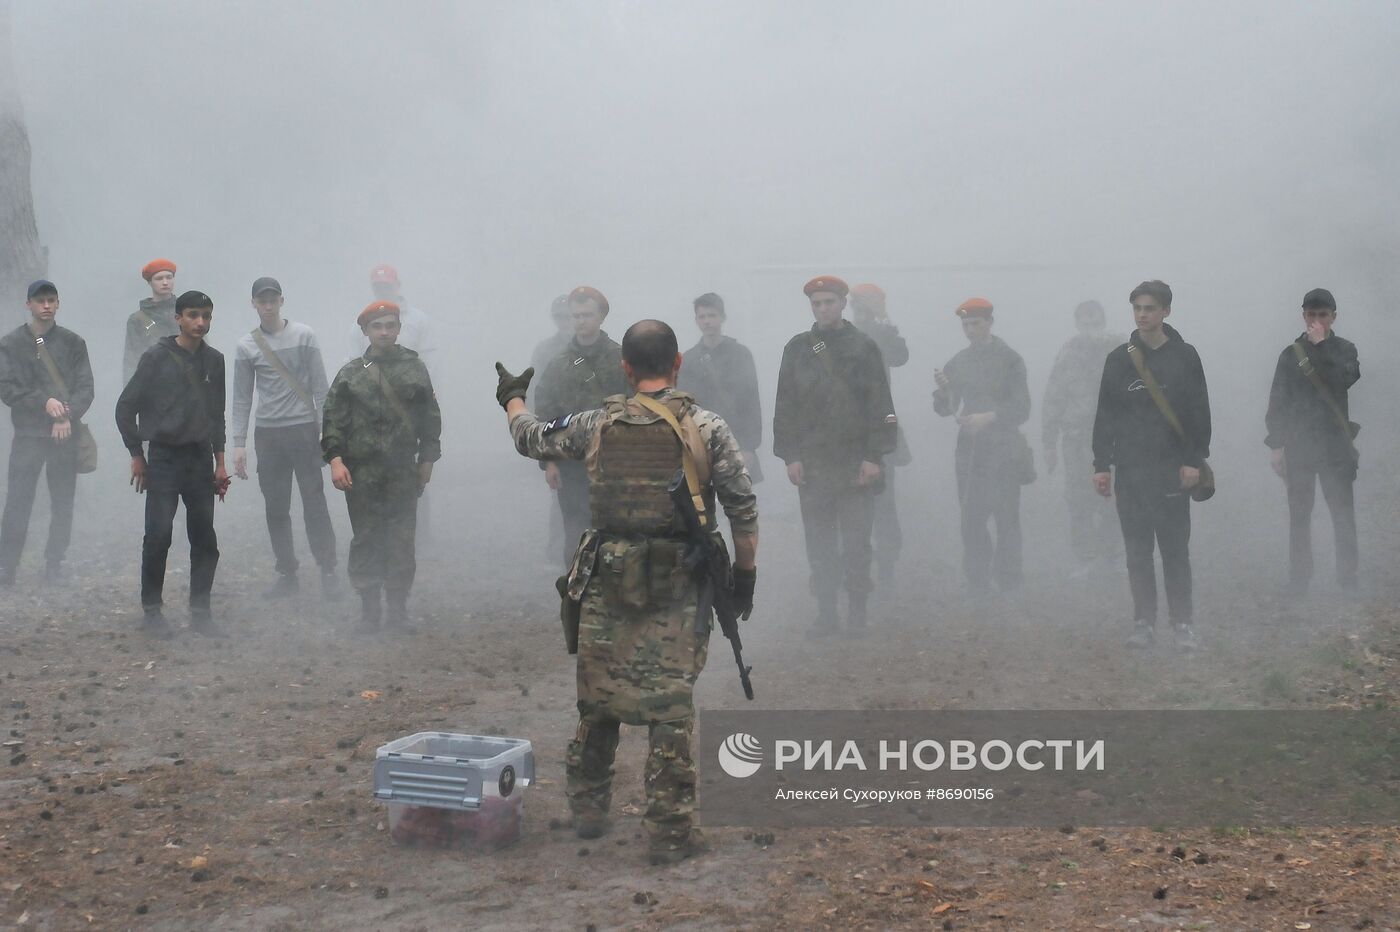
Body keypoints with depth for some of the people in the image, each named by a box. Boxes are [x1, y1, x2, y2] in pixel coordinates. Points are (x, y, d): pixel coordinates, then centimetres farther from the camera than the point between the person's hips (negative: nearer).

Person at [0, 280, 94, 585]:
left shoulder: (73, 343, 8)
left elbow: (85, 387, 3)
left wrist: (68, 416, -13)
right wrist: (44, 402, -17)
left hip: (66, 434, 2)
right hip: (28, 434, -1)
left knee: (63, 504, 4)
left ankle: (56, 565, 14)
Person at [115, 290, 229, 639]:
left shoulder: (214, 360, 8)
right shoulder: (156, 358, -6)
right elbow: (126, 407, -2)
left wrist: (220, 462, 12)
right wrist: (137, 455, -2)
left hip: (201, 459, 4)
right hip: (164, 459, -4)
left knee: (205, 539, 3)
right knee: (158, 535, -6)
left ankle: (200, 612, 12)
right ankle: (152, 610, 7)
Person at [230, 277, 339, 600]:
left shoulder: (304, 336, 0)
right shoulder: (246, 346, 5)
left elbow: (320, 387, 1)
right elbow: (242, 398, 7)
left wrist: (325, 428, -4)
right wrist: (238, 444, 2)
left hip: (304, 430, -2)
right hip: (267, 434, 2)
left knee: (315, 503, -3)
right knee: (276, 507, 5)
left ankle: (328, 571, 3)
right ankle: (286, 573, 13)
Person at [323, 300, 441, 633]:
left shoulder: (415, 369, 7)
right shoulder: (350, 374, 5)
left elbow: (429, 418, 9)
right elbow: (333, 420, 1)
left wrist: (427, 460, 5)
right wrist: (335, 459, -10)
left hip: (403, 473, 0)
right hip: (361, 474, 0)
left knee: (402, 542, 3)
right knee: (366, 541, 5)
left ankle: (398, 608, 14)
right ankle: (369, 609, 14)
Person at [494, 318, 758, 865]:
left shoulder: (596, 425, 2)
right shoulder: (707, 428, -5)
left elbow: (531, 439, 18)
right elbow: (743, 508, -6)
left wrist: (512, 400, 38)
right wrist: (745, 572, 6)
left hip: (608, 582, 3)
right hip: (678, 590, -2)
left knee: (598, 699, 16)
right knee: (670, 708, 0)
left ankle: (588, 810, 29)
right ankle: (669, 832, 3)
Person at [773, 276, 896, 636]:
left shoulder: (864, 347, 2)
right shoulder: (797, 348, 8)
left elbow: (880, 405, 0)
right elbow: (785, 406, 7)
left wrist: (874, 456, -7)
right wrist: (790, 456, -1)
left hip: (856, 463, -2)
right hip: (811, 464, 2)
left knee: (856, 544, 0)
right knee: (819, 543, 5)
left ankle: (857, 614, 10)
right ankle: (826, 615, 12)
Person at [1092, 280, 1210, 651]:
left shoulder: (1184, 356, 2)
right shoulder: (1119, 359, 7)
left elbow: (1199, 412, 0)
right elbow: (1105, 416, 7)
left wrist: (1195, 461, -7)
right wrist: (1101, 464, 2)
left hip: (1172, 470, -2)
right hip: (1129, 471, 2)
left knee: (1176, 550, 0)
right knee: (1137, 551, 5)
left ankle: (1182, 624, 6)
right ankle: (1143, 622, 12)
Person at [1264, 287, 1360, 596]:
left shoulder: (1344, 349, 6)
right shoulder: (1291, 354, 7)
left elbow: (1345, 378, -16)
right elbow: (1277, 402, 6)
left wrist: (1321, 345, -13)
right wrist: (1275, 444, -1)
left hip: (1336, 446, -1)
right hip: (1299, 448, 1)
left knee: (1343, 513, -1)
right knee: (1299, 516, 3)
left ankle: (1348, 579, 4)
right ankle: (1298, 581, 7)